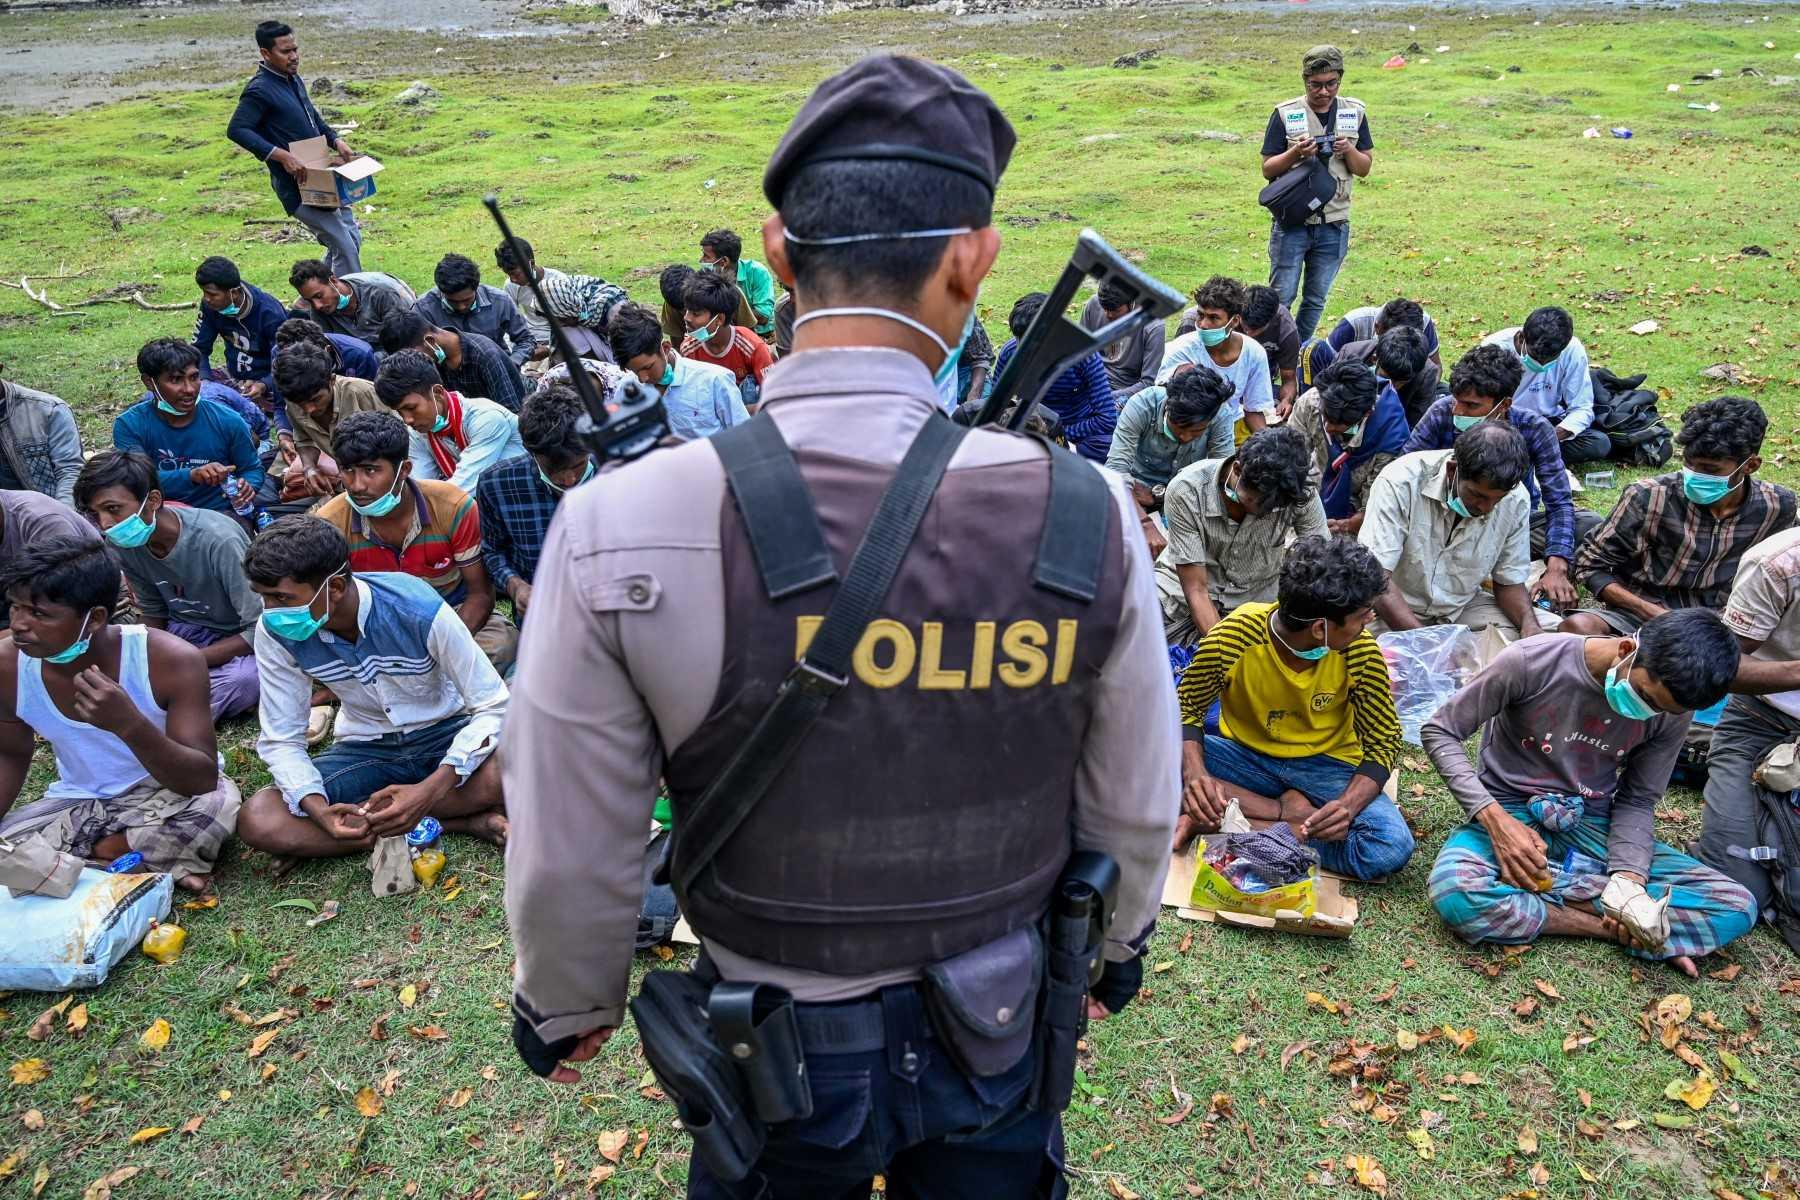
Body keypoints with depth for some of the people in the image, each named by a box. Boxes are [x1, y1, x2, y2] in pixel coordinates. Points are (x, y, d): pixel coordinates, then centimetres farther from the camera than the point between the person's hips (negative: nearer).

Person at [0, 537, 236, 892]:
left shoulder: (170, 660, -26)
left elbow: (203, 781, -29)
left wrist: (130, 725, -44)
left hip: (169, 793, -3)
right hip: (78, 801, 4)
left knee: (216, 805, -37)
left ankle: (96, 850, -8)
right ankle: (152, 861, -12)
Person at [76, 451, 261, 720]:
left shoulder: (219, 541, -27)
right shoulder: (124, 544, -7)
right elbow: (154, 615, 7)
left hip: (240, 643, -5)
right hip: (182, 632, 5)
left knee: (244, 678, -38)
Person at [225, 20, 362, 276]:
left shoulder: (293, 79, 10)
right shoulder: (260, 89, -16)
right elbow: (236, 130, -23)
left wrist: (336, 140, 5)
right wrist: (282, 156, -31)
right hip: (295, 185, -9)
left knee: (352, 236, 15)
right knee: (344, 247, -11)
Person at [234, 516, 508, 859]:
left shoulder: (420, 610, -26)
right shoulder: (274, 632, -16)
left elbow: (492, 706, -21)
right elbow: (281, 740, -8)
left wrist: (431, 790, -34)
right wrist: (319, 809, -29)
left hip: (443, 732, -4)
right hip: (365, 749, 4)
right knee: (257, 822, -24)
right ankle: (464, 822, -22)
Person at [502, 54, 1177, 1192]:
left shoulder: (619, 528, -26)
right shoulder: (1085, 514, -21)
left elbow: (571, 850, -15)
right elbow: (1135, 810, -8)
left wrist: (566, 1005, 7)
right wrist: (1115, 947, 13)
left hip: (777, 1055, 0)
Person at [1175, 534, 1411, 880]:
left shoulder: (1361, 653, -17)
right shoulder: (1235, 636, -22)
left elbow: (1383, 741, -8)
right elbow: (1187, 709, -9)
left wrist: (1348, 805, -28)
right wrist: (1195, 773, -30)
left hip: (1327, 766, 1)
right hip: (1245, 757, 0)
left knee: (1391, 848, -30)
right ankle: (1293, 813, -19)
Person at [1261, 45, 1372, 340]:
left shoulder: (1355, 113, 6)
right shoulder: (1285, 114, -4)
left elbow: (1364, 169, 9)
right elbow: (1268, 169, -2)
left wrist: (1348, 150, -12)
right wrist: (1295, 153, -21)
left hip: (1334, 225, 3)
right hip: (1291, 223, -3)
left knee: (1316, 300, 10)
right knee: (1281, 297, -3)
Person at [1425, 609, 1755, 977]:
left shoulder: (1673, 710, -8)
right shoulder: (1531, 662, -20)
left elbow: (1637, 802, 1)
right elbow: (1439, 731, -11)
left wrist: (1629, 878, -19)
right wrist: (1494, 818, -24)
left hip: (1593, 827, 4)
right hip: (1510, 814, -4)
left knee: (1737, 908, -16)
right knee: (1457, 894, -37)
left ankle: (1531, 897, -19)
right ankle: (1606, 928, -17)